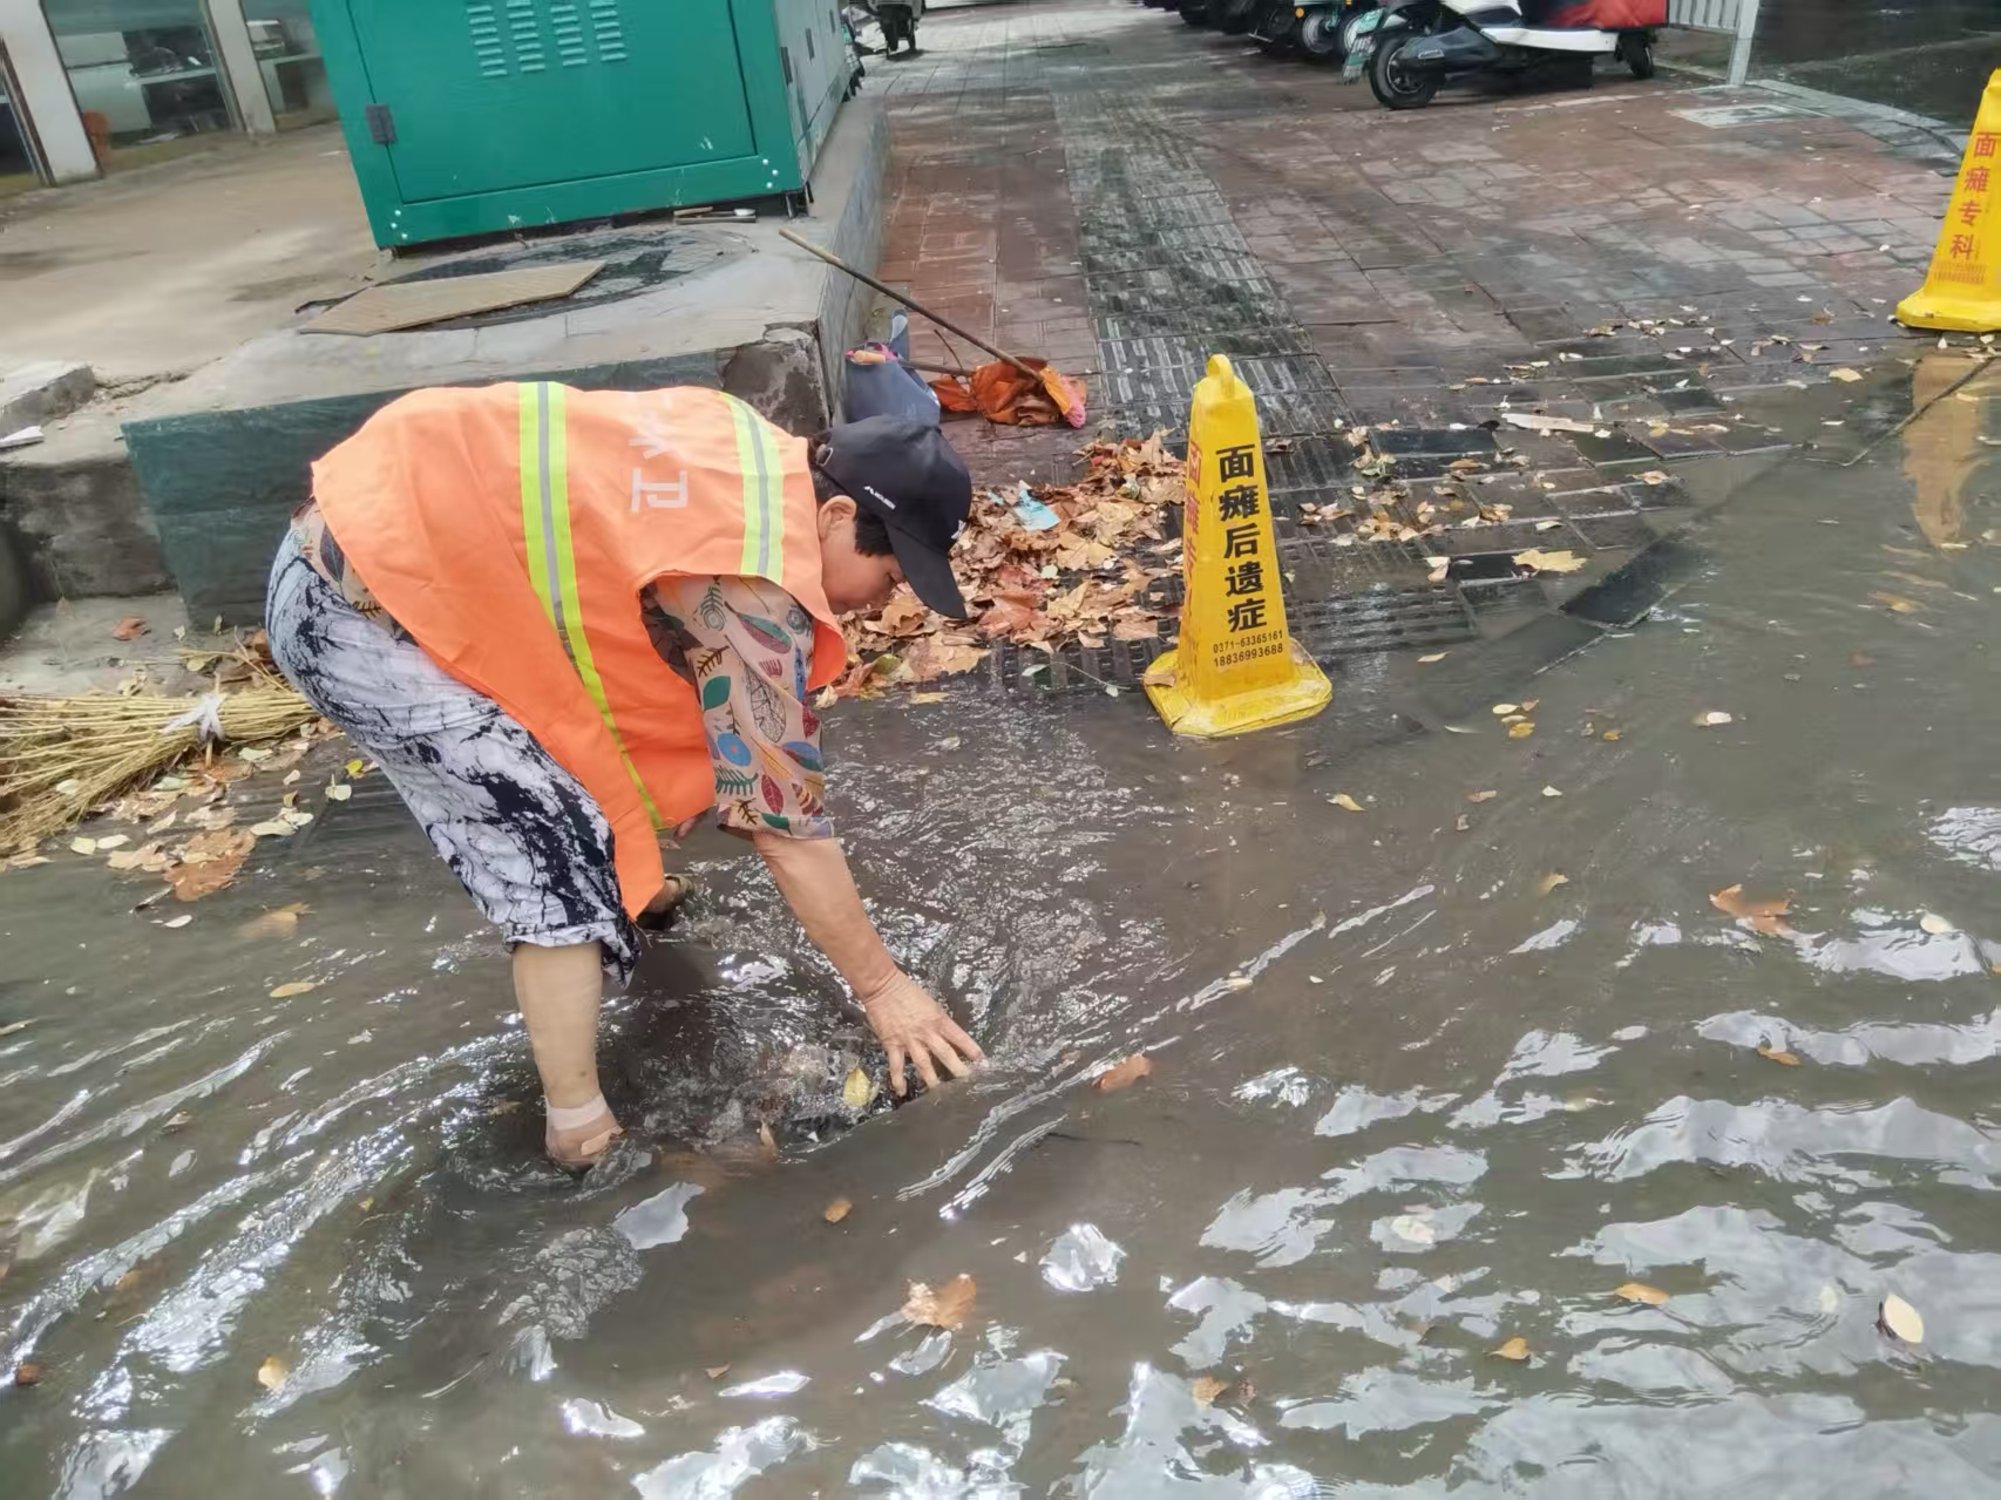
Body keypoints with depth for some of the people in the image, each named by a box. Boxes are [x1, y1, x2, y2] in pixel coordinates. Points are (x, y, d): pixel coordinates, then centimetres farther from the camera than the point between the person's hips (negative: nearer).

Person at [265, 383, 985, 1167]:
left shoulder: (766, 457, 4)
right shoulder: (752, 591, -22)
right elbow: (783, 816, -17)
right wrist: (880, 984, -7)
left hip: (382, 517, 10)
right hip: (360, 611, -10)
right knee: (564, 848, -6)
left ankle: (627, 888, 48)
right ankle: (579, 1125, 3)